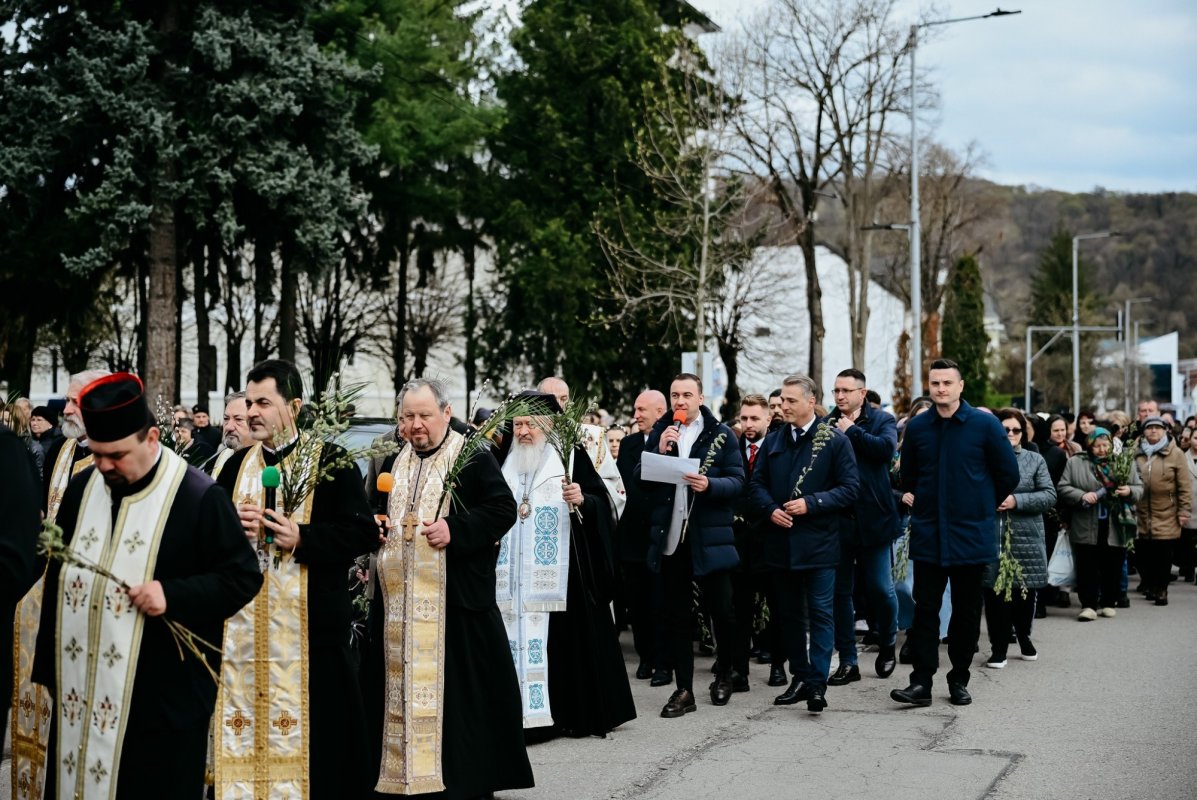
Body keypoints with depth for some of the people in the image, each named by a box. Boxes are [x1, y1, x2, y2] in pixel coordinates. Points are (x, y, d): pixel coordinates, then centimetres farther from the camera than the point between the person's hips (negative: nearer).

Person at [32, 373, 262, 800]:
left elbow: (243, 576, -8)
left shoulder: (198, 496, -11)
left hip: (162, 695, -5)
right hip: (79, 690, 5)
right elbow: (58, 579, 14)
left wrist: (173, 594, -22)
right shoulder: (81, 488, 6)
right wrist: (49, 666, 14)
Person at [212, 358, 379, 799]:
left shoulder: (330, 461, -4)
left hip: (310, 622, -5)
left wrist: (301, 537, -20)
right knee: (247, 720, 6)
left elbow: (364, 532, -9)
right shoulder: (237, 465, 13)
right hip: (245, 624, 5)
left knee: (312, 728, -1)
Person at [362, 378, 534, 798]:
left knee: (457, 689, -3)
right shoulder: (394, 462, 15)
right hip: (400, 600, 6)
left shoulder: (474, 457, -4)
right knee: (403, 686, 8)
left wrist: (455, 529, -19)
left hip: (455, 601, -5)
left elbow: (504, 508, -10)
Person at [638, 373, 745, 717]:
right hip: (669, 538, 3)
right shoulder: (659, 432, 9)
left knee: (722, 610, 5)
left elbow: (737, 481, -4)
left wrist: (709, 484, -22)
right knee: (675, 615, 5)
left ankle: (726, 674, 29)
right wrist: (660, 451, -12)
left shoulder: (720, 434, 0)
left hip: (709, 537, -3)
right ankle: (683, 690, 11)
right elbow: (641, 480, 4)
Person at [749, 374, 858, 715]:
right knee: (789, 612, 11)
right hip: (782, 541, 5)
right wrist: (770, 509, -8)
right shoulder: (773, 441, 10)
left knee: (821, 613, -5)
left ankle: (817, 683, -5)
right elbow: (757, 483, 12)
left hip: (818, 542, -5)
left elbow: (850, 488, -7)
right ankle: (799, 677, 20)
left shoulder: (835, 441, -4)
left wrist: (811, 503, -17)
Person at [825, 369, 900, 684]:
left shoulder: (882, 420, 2)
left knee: (880, 588, 2)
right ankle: (847, 662, 13)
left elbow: (886, 448, -18)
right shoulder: (826, 425, 7)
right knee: (839, 591, 5)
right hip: (836, 519, 2)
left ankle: (888, 644, 28)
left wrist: (852, 431, -13)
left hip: (872, 518, -2)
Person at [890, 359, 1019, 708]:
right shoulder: (917, 427, 4)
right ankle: (922, 682, -3)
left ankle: (959, 680, 16)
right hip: (928, 535, 2)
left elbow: (1009, 474, 3)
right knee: (925, 609, -3)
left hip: (971, 534, -2)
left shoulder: (985, 425, -5)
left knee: (967, 611, 6)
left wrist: (985, 506, 9)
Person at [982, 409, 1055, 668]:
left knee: (1025, 592, 9)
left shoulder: (1034, 460, 7)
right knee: (995, 593, -2)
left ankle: (1024, 637, 32)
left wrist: (1016, 500, -13)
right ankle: (998, 647, 7)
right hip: (991, 537, -1)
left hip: (1026, 539, 1)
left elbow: (1049, 495, -1)